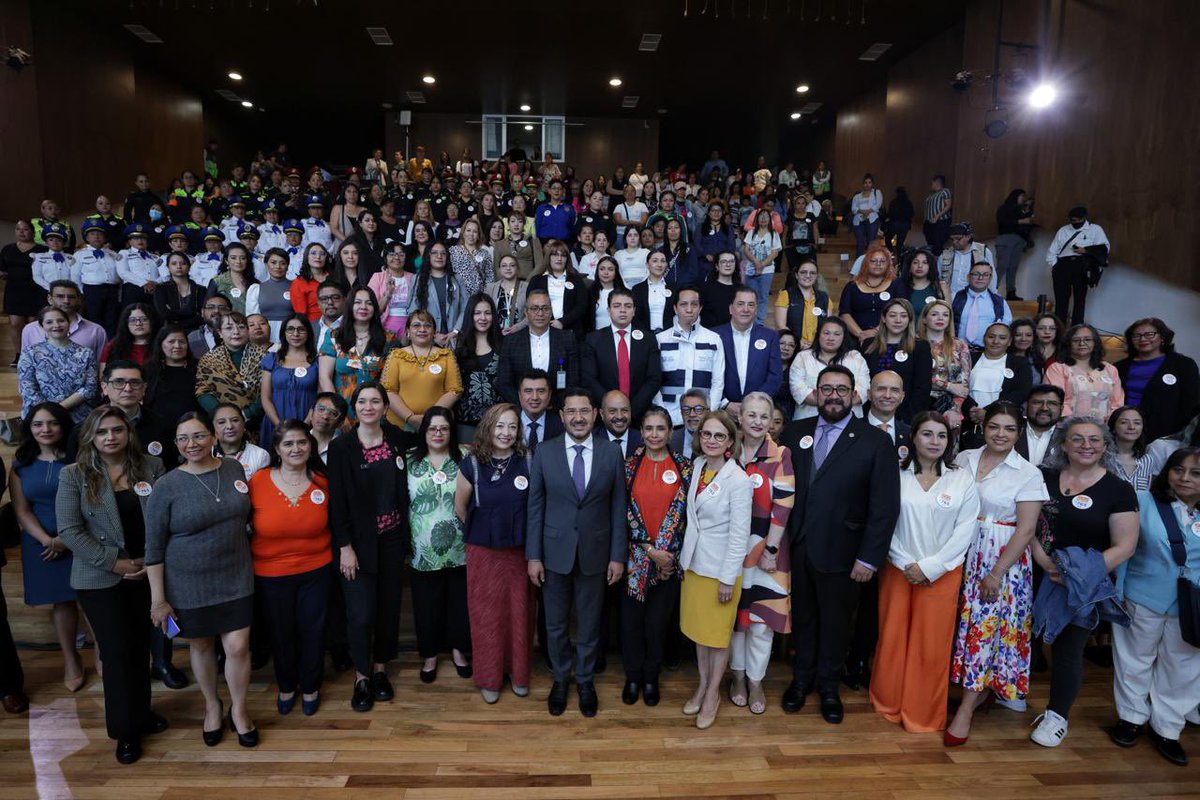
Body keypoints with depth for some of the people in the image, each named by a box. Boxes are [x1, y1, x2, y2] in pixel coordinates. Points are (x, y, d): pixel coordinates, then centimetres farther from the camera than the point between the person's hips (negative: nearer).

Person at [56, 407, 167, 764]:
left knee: (140, 647, 14)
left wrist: (152, 559, -11)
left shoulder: (152, 467, -1)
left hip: (147, 573, 2)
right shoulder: (73, 475, -6)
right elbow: (69, 530, -10)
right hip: (100, 579, -2)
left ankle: (141, 712, 33)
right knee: (118, 652, 3)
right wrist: (115, 562, -13)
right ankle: (126, 730, 20)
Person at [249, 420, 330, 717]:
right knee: (280, 634, 18)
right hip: (270, 573, 0)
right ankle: (286, 686, 44)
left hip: (315, 570, 1)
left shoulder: (322, 482, -7)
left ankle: (310, 687, 39)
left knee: (312, 631, 13)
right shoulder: (258, 481, -14)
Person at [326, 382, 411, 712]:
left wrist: (406, 536, 5)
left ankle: (380, 669, 30)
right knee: (361, 613, -3)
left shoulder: (398, 439, 1)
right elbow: (337, 501, -8)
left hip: (392, 539, 3)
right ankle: (362, 676, 19)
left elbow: (404, 489, 7)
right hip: (359, 541, -3)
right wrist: (345, 547, -12)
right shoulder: (341, 446, -8)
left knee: (389, 606, 10)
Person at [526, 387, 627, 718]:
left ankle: (585, 680, 37)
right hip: (555, 552, 0)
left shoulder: (611, 453, -5)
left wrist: (617, 556, -3)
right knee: (555, 623, 15)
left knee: (589, 623, 16)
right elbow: (535, 506, -3)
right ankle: (560, 678, 38)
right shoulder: (544, 452, -6)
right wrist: (533, 555, -5)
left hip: (595, 553, 0)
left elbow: (618, 507, -2)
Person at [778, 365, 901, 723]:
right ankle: (802, 676, 40)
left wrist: (870, 557, -12)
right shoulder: (794, 432, 1)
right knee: (802, 616, 18)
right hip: (796, 547, 2)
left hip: (840, 552, -2)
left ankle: (828, 684, 38)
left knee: (835, 620, 16)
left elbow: (885, 506, -9)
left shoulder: (875, 441, -7)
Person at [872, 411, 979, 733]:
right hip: (898, 569, 0)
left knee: (931, 644, 6)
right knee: (892, 638, 8)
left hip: (941, 573, 0)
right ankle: (888, 703, 27)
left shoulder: (963, 479, -1)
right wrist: (905, 564, -10)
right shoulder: (897, 475, -2)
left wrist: (929, 567, -10)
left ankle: (923, 715, 22)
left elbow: (964, 531, -4)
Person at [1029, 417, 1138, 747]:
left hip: (1082, 585, -2)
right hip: (1036, 577, 2)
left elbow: (1124, 546, -8)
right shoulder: (1044, 477, 1)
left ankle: (1057, 715, 23)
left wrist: (1083, 573, -17)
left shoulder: (1119, 490, -5)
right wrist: (1045, 562, -14)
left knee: (1067, 649, 5)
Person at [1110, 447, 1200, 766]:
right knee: (1135, 660, 14)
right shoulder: (1143, 502, -7)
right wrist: (1117, 592, -8)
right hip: (1142, 599, -1)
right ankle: (1131, 716, 32)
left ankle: (1166, 728, 30)